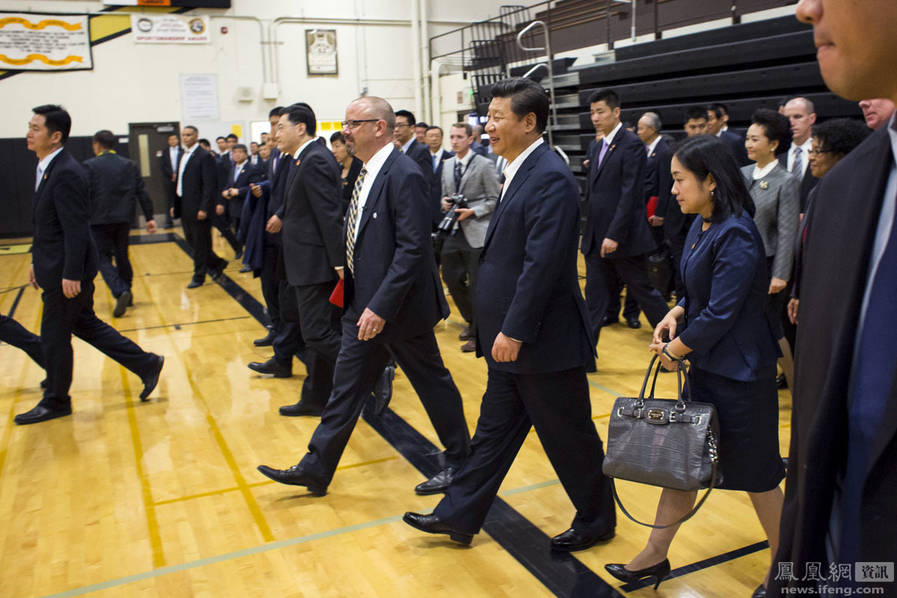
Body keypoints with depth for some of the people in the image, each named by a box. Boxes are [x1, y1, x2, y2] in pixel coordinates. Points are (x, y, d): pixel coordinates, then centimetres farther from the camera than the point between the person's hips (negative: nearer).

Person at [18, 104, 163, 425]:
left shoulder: (66, 173, -20)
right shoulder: (49, 169, 11)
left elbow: (77, 228, -23)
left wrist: (71, 275, -24)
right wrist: (37, 261, 18)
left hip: (66, 271, -10)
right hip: (55, 267, 10)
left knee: (53, 336, 4)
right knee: (84, 325, 18)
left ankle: (55, 401, 22)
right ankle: (146, 365, 24)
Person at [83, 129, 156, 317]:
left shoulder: (90, 166, -5)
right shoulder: (129, 165, 7)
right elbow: (142, 193, 4)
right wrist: (149, 217, 6)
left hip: (100, 220, -4)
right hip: (123, 219, 4)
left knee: (103, 259, 0)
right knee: (122, 255, 17)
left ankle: (120, 292, -18)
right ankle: (126, 291, 25)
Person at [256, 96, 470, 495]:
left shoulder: (404, 175, -19)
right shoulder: (367, 172, 9)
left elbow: (413, 249, -25)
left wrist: (381, 306, -26)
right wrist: (350, 270, 9)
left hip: (398, 306, -9)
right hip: (363, 304, 9)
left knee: (433, 385, 9)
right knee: (346, 387, 14)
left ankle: (459, 462, 28)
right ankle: (317, 468, 25)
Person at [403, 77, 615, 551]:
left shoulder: (550, 178, -19)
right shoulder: (521, 171, 11)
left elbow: (542, 263, -25)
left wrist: (514, 331, -23)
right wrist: (504, 330, 16)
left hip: (543, 339, -9)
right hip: (512, 337, 10)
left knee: (568, 435, 8)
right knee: (494, 428, 17)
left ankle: (596, 520, 29)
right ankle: (459, 516, 29)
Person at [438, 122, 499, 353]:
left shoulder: (483, 165, -6)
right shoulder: (447, 165, 13)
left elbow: (495, 199, -6)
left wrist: (472, 211, -17)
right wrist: (445, 202, 0)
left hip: (476, 232, -6)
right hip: (453, 232, 7)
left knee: (477, 284, -2)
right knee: (451, 278, 11)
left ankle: (477, 334, 11)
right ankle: (471, 321, 33)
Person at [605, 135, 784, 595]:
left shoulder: (736, 235, -22)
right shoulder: (701, 225, 6)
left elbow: (721, 313, -23)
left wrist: (675, 349, -10)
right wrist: (677, 313, -3)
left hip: (739, 375, -9)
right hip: (705, 367, 9)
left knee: (756, 473, 8)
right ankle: (655, 556, 28)